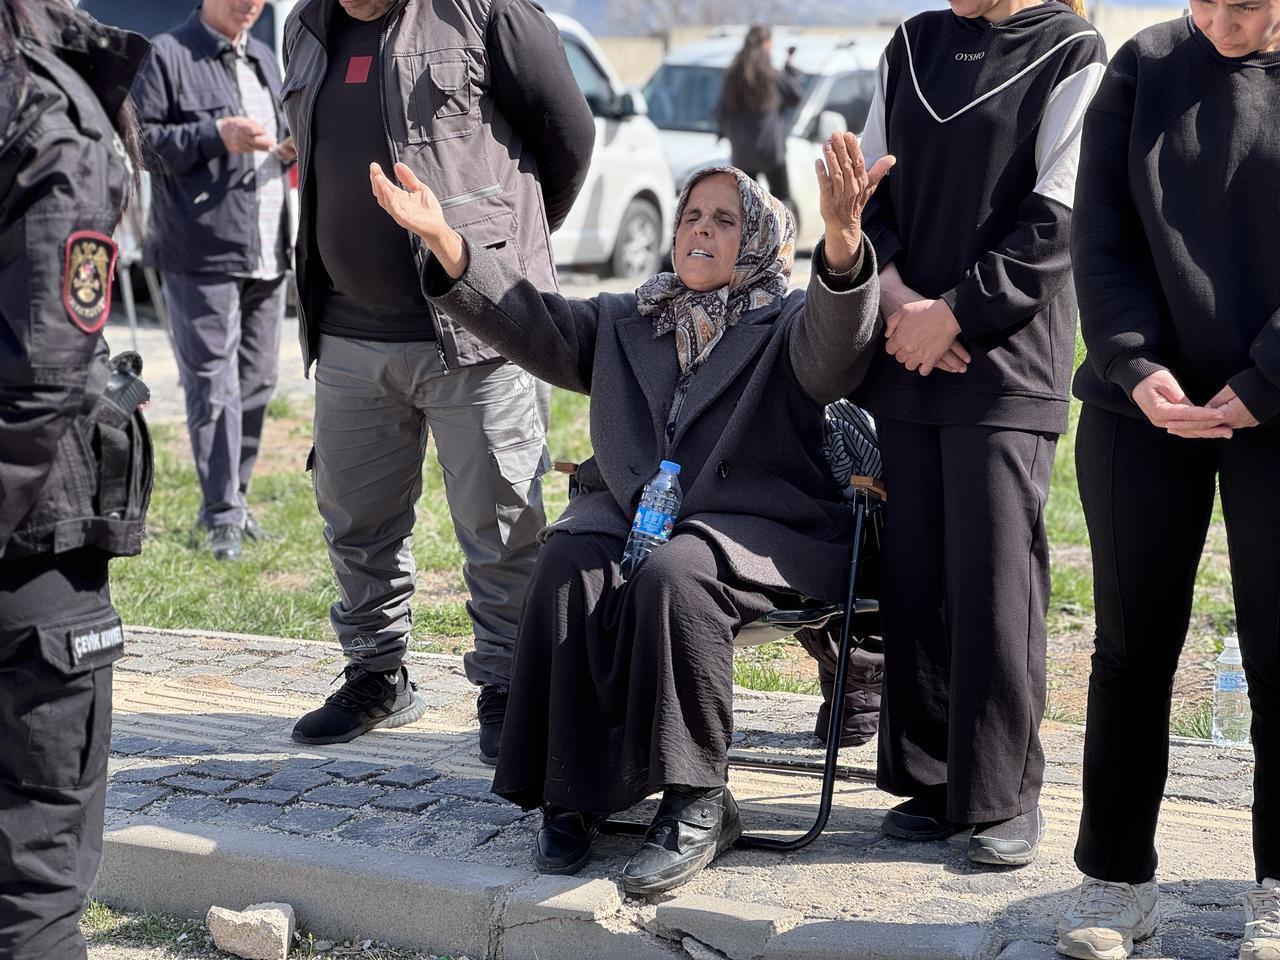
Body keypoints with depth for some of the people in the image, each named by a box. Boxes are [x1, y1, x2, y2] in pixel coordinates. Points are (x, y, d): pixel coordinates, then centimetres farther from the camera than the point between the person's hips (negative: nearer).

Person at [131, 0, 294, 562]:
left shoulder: (263, 59, 19)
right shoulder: (168, 56, -5)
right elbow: (141, 140, -12)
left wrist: (288, 150, 7)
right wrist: (215, 136, -21)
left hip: (267, 253, 7)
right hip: (202, 256, -7)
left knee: (256, 383, 11)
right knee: (214, 387, -7)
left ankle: (234, 497, 24)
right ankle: (222, 516, -1)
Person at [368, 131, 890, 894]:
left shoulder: (788, 325, 6)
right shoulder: (627, 323, 22)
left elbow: (835, 345, -18)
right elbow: (534, 323, 10)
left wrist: (842, 239, -40)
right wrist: (445, 242, -6)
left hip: (760, 530, -4)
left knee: (675, 574, -35)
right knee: (569, 566, -27)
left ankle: (698, 802, -25)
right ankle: (574, 794, -21)